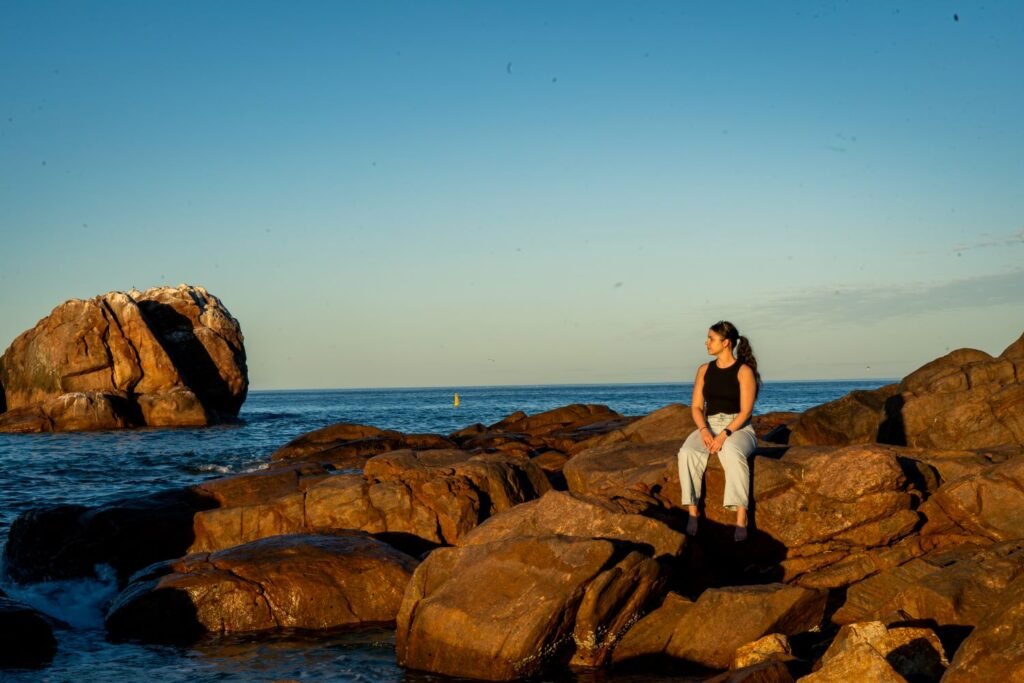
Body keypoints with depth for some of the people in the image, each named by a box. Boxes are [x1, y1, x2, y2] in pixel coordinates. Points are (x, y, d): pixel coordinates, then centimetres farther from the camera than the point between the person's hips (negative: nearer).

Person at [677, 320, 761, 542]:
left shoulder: (744, 371, -4)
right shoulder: (704, 370, 11)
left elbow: (745, 411, -11)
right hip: (709, 427, 4)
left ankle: (741, 519, -42)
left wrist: (724, 435, -24)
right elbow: (697, 407, 7)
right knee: (687, 453, -31)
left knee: (732, 453, -41)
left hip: (738, 428, -4)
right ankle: (693, 511, -29)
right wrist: (704, 430, -14)